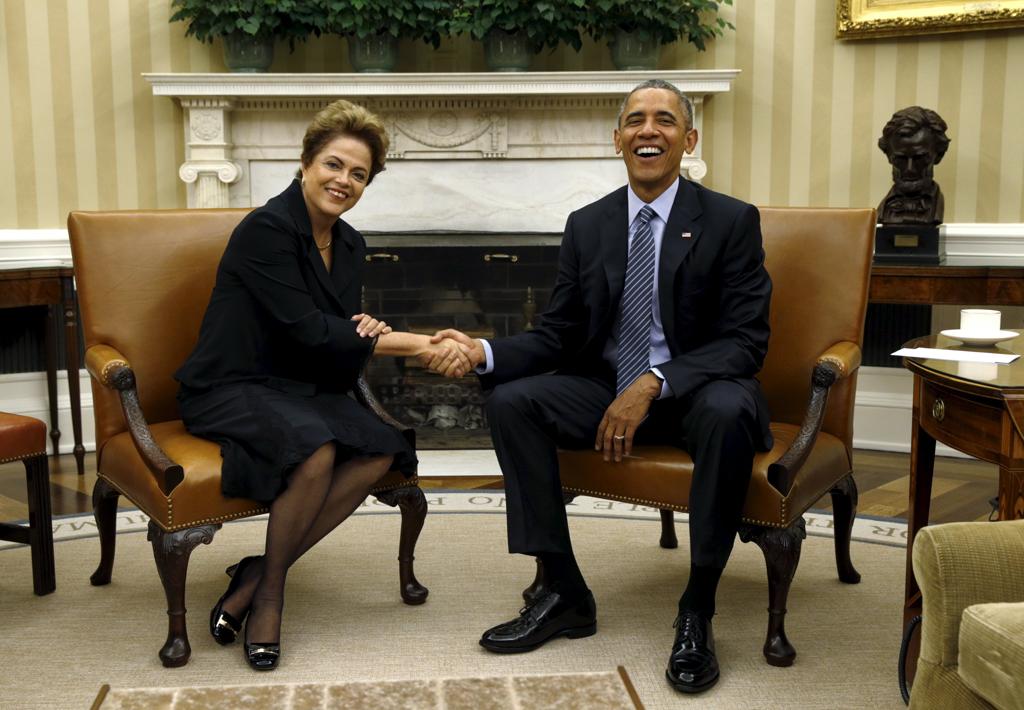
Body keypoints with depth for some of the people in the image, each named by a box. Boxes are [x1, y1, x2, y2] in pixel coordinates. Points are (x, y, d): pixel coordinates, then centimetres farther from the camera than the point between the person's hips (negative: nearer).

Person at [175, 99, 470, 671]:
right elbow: (308, 331, -22)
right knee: (317, 450, -35)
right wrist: (417, 345, -23)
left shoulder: (350, 244, 9)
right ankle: (271, 584, -9)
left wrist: (365, 330, -14)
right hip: (230, 389, -7)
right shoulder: (267, 228, -15)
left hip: (302, 387, 7)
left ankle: (259, 575, -9)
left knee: (384, 451, -20)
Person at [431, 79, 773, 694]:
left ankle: (697, 611, -20)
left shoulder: (732, 221, -6)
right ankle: (564, 595, -9)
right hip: (607, 387, 4)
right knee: (511, 400, -17)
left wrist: (652, 384, -26)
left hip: (696, 391, -4)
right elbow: (559, 335, 6)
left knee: (730, 409, -37)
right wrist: (485, 353, -15)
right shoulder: (587, 226, 6)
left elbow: (746, 342, -13)